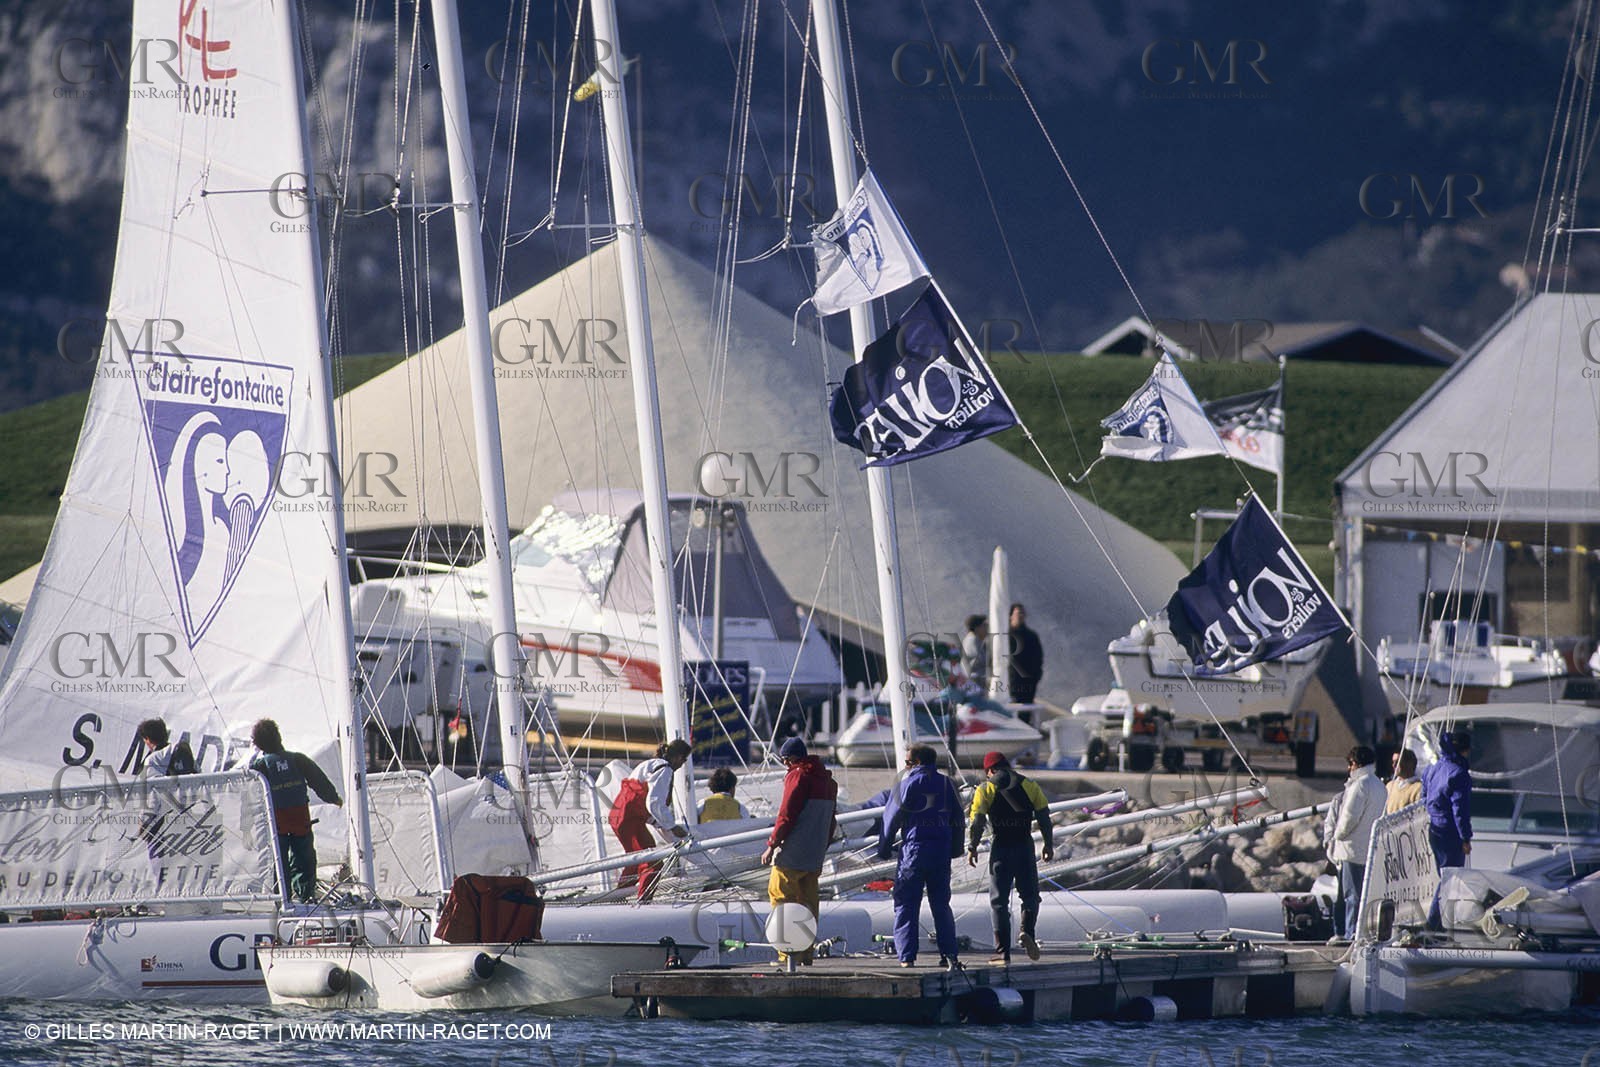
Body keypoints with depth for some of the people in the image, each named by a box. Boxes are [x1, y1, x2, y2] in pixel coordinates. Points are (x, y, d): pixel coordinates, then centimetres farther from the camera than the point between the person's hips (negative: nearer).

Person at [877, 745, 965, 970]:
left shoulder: (906, 785, -6)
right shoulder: (946, 784, 7)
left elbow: (891, 820, -5)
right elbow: (958, 820, 11)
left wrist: (884, 850, 4)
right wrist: (955, 849, 19)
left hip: (913, 850, -4)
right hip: (941, 852, 4)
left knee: (906, 905, 2)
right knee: (941, 905, 12)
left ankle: (907, 957, -5)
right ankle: (949, 954, 6)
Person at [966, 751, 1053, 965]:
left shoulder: (985, 790, 1)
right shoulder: (1030, 786, 6)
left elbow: (977, 823, -5)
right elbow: (1044, 818, 3)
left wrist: (972, 848, 5)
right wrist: (1049, 845, 12)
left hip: (1000, 848, -1)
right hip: (1025, 847, 1)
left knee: (999, 901, 6)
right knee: (1029, 896, 13)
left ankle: (1003, 952, 2)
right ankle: (1027, 931, -15)